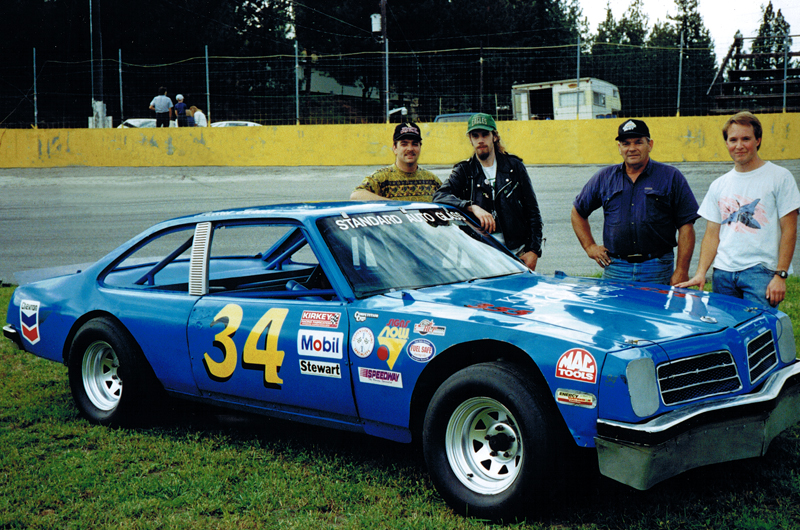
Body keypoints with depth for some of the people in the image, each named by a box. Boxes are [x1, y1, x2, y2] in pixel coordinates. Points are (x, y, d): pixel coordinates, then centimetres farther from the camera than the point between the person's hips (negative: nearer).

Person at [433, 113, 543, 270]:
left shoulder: (514, 166, 9)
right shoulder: (463, 171, 7)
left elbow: (532, 210, 10)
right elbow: (439, 196, -12)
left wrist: (533, 250, 1)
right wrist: (473, 207, -28)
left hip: (518, 252, 1)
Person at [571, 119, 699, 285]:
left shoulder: (671, 177, 4)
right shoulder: (604, 178, 10)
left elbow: (686, 225, 0)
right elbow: (577, 212, 21)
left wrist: (681, 271, -7)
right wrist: (590, 246, 10)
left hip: (657, 271, -2)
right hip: (615, 269, 2)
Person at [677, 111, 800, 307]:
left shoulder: (780, 177, 1)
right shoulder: (719, 185, 14)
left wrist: (781, 275, -9)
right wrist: (701, 273, 2)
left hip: (761, 271, -4)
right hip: (722, 273, 4)